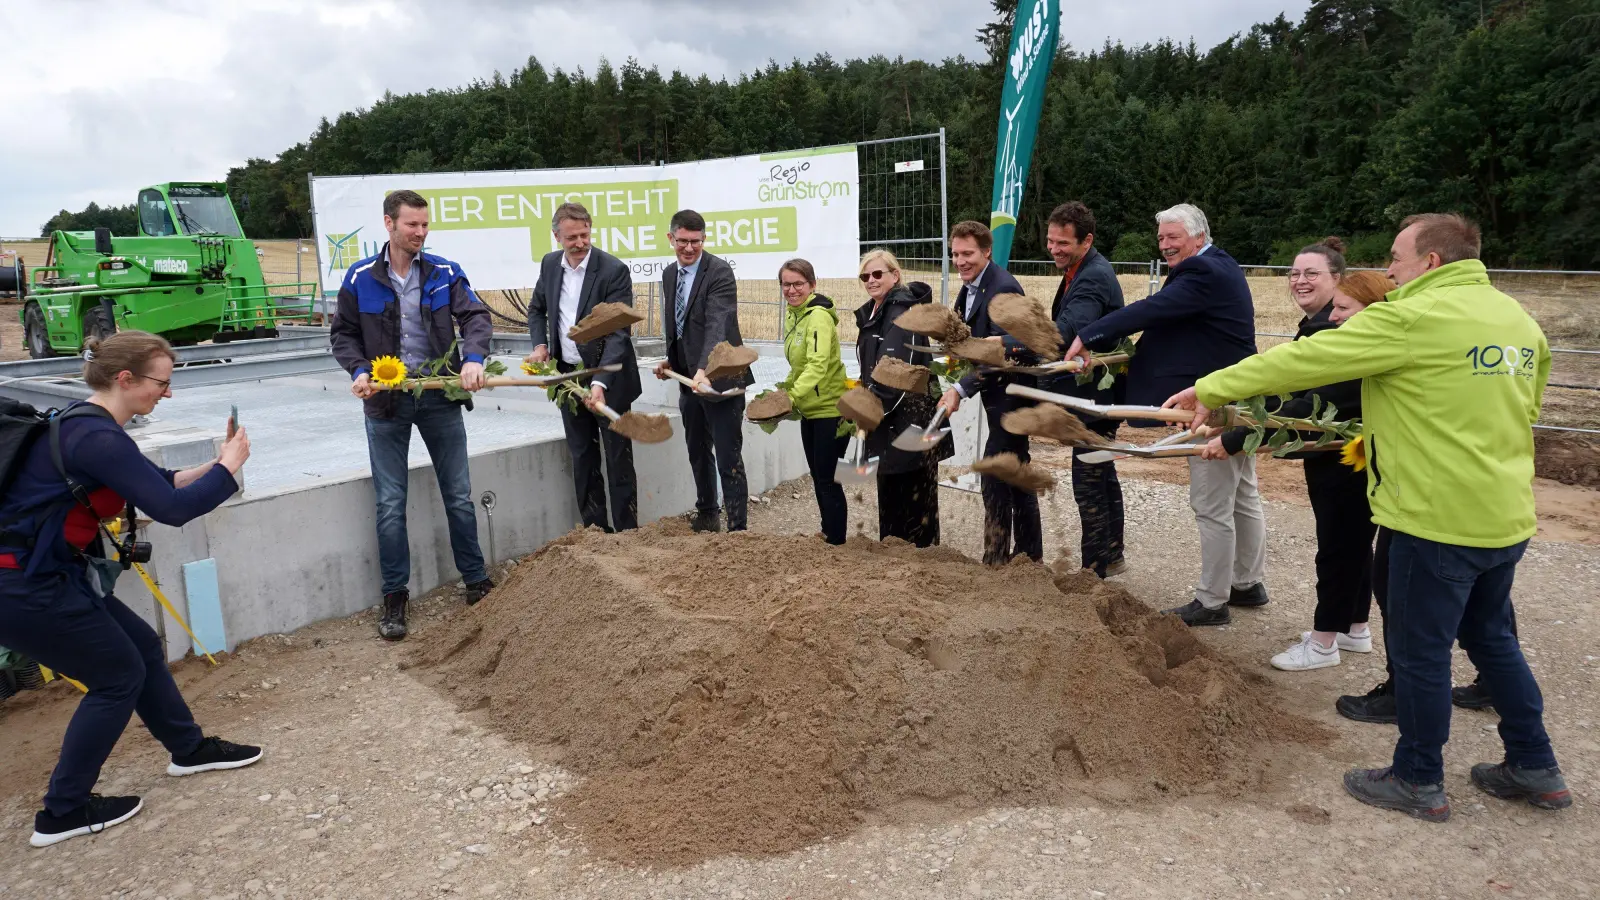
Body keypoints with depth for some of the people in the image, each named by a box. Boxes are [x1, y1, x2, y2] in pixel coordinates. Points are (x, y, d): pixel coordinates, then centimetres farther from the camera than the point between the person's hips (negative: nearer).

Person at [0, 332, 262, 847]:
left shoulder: (87, 424, 7)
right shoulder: (96, 438, -23)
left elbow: (159, 484, 16)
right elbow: (172, 509, -26)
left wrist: (214, 467, 2)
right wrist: (228, 468, -12)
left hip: (47, 574, 9)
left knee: (144, 649, 17)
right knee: (118, 677, 4)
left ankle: (189, 750, 35)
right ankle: (62, 813, 17)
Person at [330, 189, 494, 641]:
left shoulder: (445, 273, 0)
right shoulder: (361, 278, -2)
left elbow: (476, 317, -7)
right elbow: (342, 334, 5)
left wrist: (473, 358, -26)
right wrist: (359, 370, -13)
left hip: (440, 396, 1)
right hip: (386, 401, -1)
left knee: (459, 495, 9)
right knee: (390, 504, 4)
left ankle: (477, 581, 23)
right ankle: (395, 597, 16)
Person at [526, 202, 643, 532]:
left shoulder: (614, 270, -16)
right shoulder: (550, 264, 3)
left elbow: (618, 334, -22)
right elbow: (536, 309, 20)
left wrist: (600, 382, -33)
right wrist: (540, 345, 1)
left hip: (608, 377, -5)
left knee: (619, 458, 2)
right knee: (582, 458, 12)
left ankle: (626, 531, 11)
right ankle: (594, 528, 22)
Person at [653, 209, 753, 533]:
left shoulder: (719, 272, -15)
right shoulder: (669, 275, 10)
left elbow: (718, 325, -28)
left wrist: (704, 369, -40)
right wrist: (670, 360, 7)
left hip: (720, 377, -8)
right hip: (689, 379, 8)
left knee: (728, 459, -5)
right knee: (698, 452, 20)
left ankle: (738, 528, 3)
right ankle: (707, 516, 36)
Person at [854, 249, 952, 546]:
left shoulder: (901, 312, -14)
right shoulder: (873, 312, 16)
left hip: (909, 415, -10)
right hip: (888, 415, 10)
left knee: (911, 489, -3)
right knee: (890, 488, 15)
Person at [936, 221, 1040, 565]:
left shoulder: (1003, 288, -21)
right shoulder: (970, 287, 8)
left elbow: (1001, 351, -28)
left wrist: (961, 389, -33)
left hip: (1010, 392, -10)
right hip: (999, 394, 10)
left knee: (994, 479, -10)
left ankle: (996, 559, -2)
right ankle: (1029, 552, 27)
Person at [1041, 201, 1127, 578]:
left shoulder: (1093, 278, -22)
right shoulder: (1082, 272, 11)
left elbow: (1067, 331, -39)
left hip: (1094, 396, -11)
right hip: (1094, 394, 11)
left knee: (1088, 485, -5)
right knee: (1103, 477, 19)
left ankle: (1093, 571, 5)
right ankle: (1111, 556, 33)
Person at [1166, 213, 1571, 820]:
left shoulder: (1411, 319, -16)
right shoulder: (1520, 320, 10)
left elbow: (1303, 359, -18)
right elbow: (1525, 408, 21)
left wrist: (1212, 389, -10)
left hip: (1439, 519, -8)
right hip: (1506, 517, 8)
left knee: (1419, 650, 6)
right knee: (1491, 636, 23)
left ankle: (1419, 782, 20)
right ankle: (1535, 769, 32)